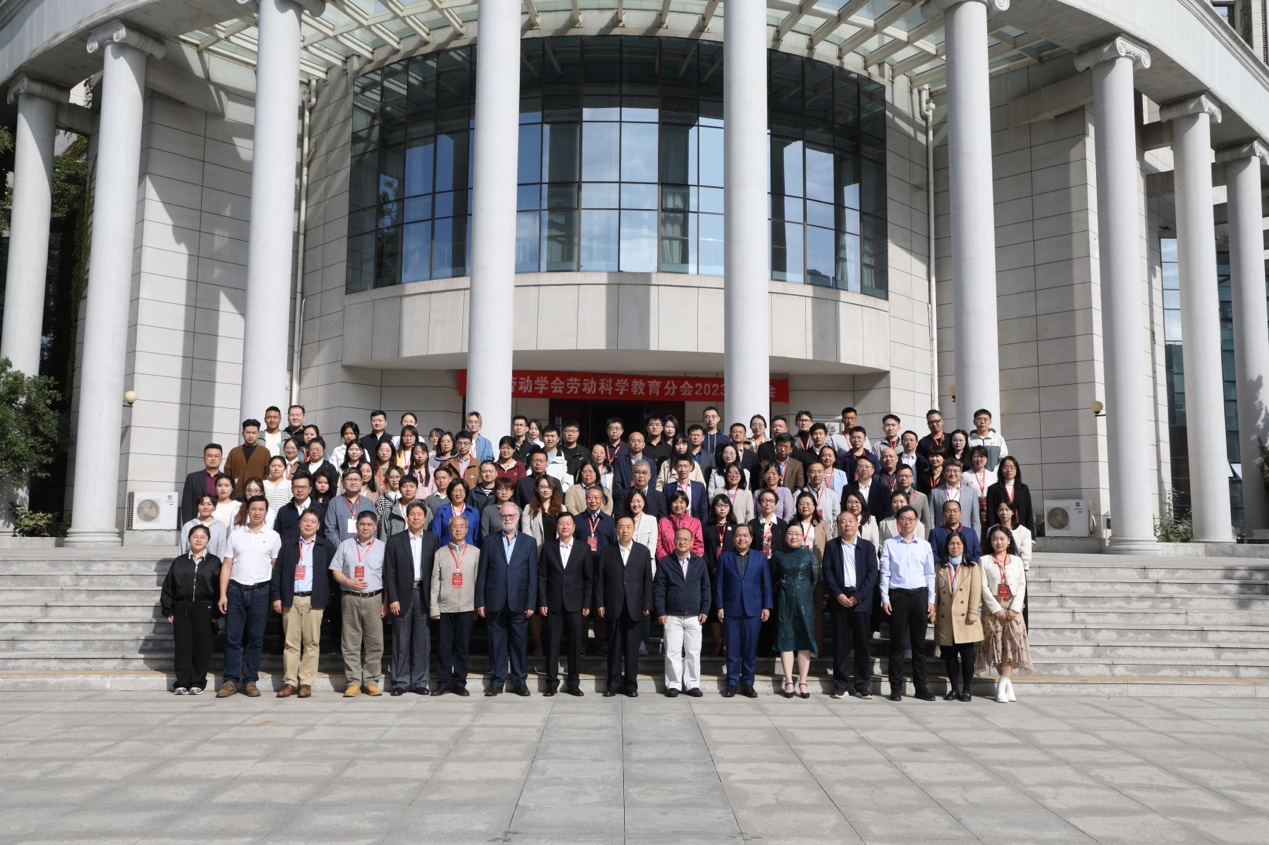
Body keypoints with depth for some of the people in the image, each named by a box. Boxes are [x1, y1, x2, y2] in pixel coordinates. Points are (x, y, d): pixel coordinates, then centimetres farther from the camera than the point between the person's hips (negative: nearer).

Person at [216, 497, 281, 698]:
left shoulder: (273, 537, 6)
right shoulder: (235, 535, 9)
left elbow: (276, 567, 5)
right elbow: (227, 566, 7)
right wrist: (222, 594, -1)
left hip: (260, 592, -1)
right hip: (236, 590, 1)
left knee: (255, 639, 4)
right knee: (232, 638, 1)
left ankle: (250, 681, 11)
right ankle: (230, 681, 7)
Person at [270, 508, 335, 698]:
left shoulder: (326, 546, 6)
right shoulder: (288, 545, 11)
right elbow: (278, 571, 9)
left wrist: (326, 597, 0)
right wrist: (276, 596, 1)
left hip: (313, 599, -1)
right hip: (291, 599, 2)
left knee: (311, 643, -1)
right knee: (290, 642, 3)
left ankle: (306, 683, 4)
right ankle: (290, 682, 7)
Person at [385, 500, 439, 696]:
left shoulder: (433, 540, 6)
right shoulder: (395, 541, 2)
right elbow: (389, 573, 0)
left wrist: (434, 597, -2)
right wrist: (393, 599, -7)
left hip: (424, 595, 1)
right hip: (402, 595, -1)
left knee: (423, 640, 4)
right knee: (401, 641, 3)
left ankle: (420, 682, 12)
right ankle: (400, 682, 12)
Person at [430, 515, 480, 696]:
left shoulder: (475, 552, 6)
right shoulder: (440, 553, 6)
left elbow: (478, 580, 5)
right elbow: (435, 581, 4)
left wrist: (478, 606, 2)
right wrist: (433, 607, 0)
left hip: (466, 607, 0)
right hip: (444, 607, 0)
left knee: (462, 647, 4)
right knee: (444, 647, 3)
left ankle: (459, 683, 13)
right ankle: (444, 682, 12)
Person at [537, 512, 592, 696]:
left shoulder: (583, 550, 4)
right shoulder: (548, 547, 5)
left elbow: (589, 579, 4)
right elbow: (542, 576, 3)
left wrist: (587, 604, -2)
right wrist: (542, 602, -4)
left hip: (575, 605, 0)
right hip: (553, 604, 0)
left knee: (575, 644, 3)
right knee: (552, 643, 2)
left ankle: (573, 682, 13)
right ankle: (552, 682, 11)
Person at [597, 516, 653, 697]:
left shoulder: (643, 552, 5)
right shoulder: (607, 552, 5)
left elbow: (647, 580, 3)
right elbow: (600, 579, 4)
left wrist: (647, 605, -2)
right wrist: (600, 604, -2)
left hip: (634, 608, 0)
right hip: (613, 608, 0)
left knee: (632, 647, 4)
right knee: (614, 647, 5)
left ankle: (631, 684, 13)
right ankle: (613, 684, 13)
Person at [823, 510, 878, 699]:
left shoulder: (868, 546, 8)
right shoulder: (831, 546, 8)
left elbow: (872, 573, 0)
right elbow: (827, 572, 1)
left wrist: (857, 596, -9)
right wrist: (838, 595, -11)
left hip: (862, 600, 0)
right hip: (839, 600, 0)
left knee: (862, 643, 2)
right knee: (841, 643, 2)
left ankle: (863, 685, 9)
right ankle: (841, 685, 8)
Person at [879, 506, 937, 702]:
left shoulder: (925, 546, 10)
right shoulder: (889, 545, 3)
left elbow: (930, 574, 10)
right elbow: (885, 573, 0)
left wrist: (931, 600, 4)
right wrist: (885, 598, -6)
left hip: (920, 595, 2)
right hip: (898, 595, -2)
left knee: (919, 642, 7)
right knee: (897, 642, 1)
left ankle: (921, 686, 14)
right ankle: (896, 687, 7)